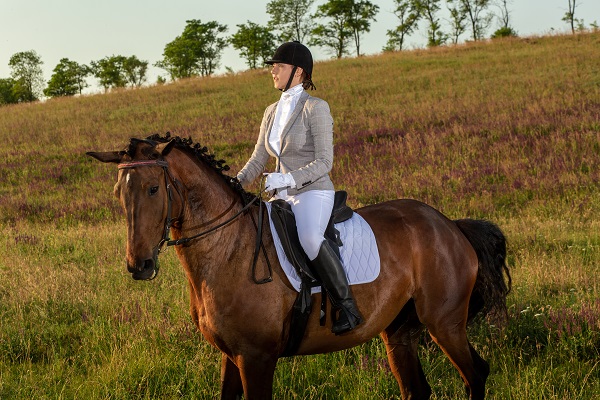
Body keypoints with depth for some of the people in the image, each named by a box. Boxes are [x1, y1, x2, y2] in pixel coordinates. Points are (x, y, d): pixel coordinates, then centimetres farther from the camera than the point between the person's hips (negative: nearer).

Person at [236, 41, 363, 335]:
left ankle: (347, 306, -28)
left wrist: (288, 179, -28)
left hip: (313, 193, -9)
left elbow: (324, 162, -15)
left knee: (309, 237, -38)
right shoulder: (272, 112, 14)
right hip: (283, 198, 9)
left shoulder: (315, 108, -9)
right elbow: (258, 160, 18)